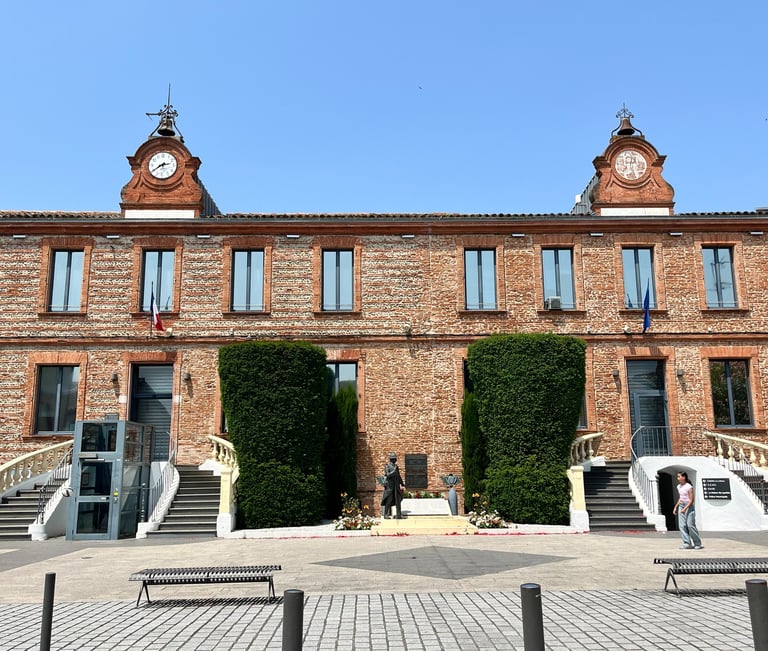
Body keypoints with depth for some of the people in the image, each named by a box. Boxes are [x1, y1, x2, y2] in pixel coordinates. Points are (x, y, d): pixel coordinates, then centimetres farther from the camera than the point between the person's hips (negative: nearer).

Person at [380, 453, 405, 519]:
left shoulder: (396, 466, 15)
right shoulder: (387, 466, -5)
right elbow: (388, 475, -17)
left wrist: (402, 484, 18)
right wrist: (394, 470, -21)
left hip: (396, 486, 6)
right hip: (389, 485, -6)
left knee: (398, 500, 2)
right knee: (389, 500, -5)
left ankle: (399, 514, 3)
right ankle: (386, 515, 3)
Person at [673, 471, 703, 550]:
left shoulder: (689, 487, -12)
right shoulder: (679, 486, 11)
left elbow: (691, 500, -14)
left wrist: (685, 508, -21)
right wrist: (676, 507, 14)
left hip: (689, 507, -7)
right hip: (681, 506, 7)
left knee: (690, 525, -7)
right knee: (682, 525, -1)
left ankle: (697, 543, 7)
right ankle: (687, 543, 0)